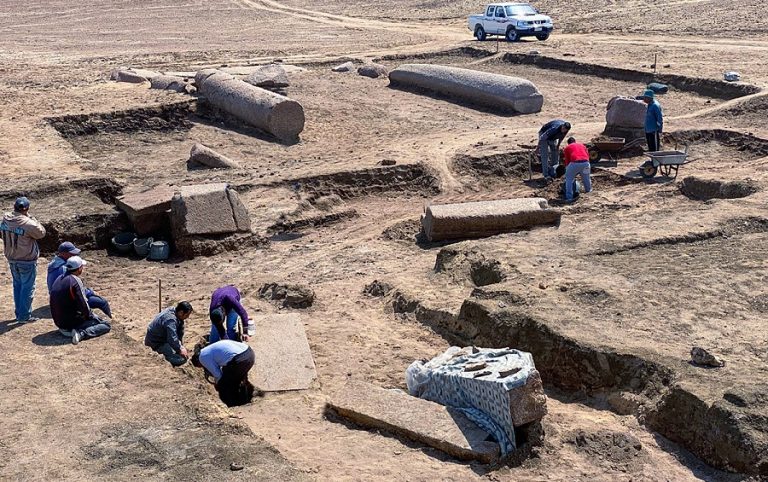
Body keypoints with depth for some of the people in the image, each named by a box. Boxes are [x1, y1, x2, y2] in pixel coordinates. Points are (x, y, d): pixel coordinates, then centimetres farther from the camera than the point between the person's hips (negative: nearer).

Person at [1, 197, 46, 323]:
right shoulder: (29, 224, -25)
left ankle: (19, 314, 28)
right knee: (27, 288, 5)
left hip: (12, 259, 7)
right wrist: (31, 218, -8)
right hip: (27, 261, -7)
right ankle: (24, 316, 10)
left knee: (17, 286, 19)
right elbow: (41, 233, -9)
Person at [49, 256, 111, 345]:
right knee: (106, 325, -4)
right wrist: (91, 317, -2)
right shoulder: (75, 281, -18)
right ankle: (81, 333, -19)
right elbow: (83, 304, -21)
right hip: (71, 323, -9)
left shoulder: (58, 280, 8)